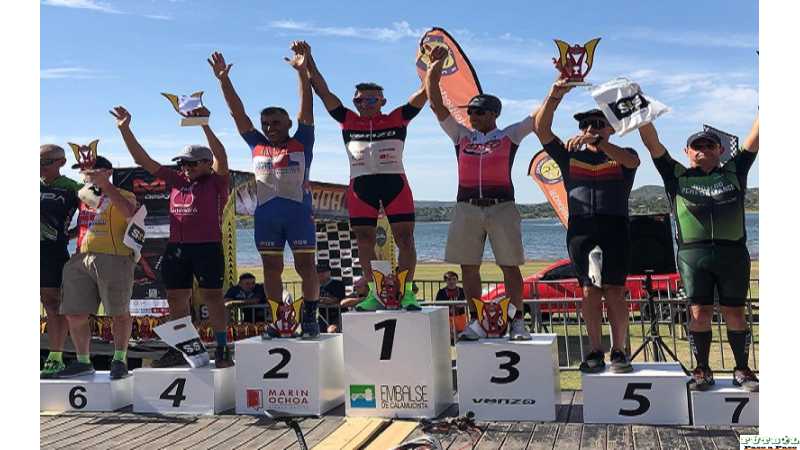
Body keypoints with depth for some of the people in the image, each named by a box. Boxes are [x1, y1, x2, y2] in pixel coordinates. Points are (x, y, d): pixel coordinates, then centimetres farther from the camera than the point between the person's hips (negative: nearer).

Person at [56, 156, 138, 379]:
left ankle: (119, 360, 15)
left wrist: (105, 185, -20)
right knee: (74, 314, 7)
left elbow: (129, 213, -20)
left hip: (113, 259, -6)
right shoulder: (80, 195, 21)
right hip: (79, 260, 6)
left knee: (119, 313, 0)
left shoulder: (122, 196, 3)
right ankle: (83, 362, 22)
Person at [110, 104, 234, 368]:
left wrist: (205, 126, -30)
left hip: (208, 247, -6)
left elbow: (221, 157, -20)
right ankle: (178, 351, 22)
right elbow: (143, 159, 14)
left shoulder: (216, 182, -1)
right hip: (176, 247, 7)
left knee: (212, 297, -3)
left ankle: (222, 349, 4)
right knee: (176, 299, 11)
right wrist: (125, 129, 7)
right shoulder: (177, 181, 15)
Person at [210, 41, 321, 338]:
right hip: (266, 214, 4)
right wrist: (223, 79, 6)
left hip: (299, 212, -3)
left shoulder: (301, 143, 5)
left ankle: (310, 318, 8)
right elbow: (237, 113, 11)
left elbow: (307, 108, -5)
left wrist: (302, 71, -16)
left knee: (305, 266, 0)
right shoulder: (257, 145, 13)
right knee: (271, 269, 7)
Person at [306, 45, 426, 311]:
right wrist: (310, 65, -1)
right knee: (364, 241, 3)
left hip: (395, 183, -2)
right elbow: (323, 93, 6)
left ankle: (407, 292, 3)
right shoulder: (348, 121, 10)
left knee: (405, 238, -4)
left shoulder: (398, 119, 6)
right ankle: (374, 293, 13)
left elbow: (424, 94, 1)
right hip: (360, 187, 2)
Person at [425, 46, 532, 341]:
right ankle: (476, 321, 13)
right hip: (467, 207, 3)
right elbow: (436, 103, 11)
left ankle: (517, 320, 8)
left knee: (510, 267, -1)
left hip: (502, 206, -3)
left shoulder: (510, 135, 9)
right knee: (468, 267, 4)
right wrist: (434, 67, 5)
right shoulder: (461, 135, 14)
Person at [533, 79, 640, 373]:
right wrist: (555, 96, -7)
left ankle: (619, 351, 3)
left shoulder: (622, 155, 15)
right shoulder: (570, 156, 20)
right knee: (589, 290, -3)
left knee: (615, 291, -6)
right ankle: (595, 352, 4)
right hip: (580, 229, 1)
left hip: (615, 227, -1)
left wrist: (597, 142, -25)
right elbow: (542, 130, 6)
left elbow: (632, 161, -11)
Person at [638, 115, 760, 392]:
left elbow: (755, 138, 11)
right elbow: (652, 143, 4)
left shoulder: (734, 171, 14)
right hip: (693, 254, -1)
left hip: (733, 253, 1)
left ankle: (742, 370, 17)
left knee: (734, 312, 6)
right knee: (700, 312, 1)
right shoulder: (676, 176, 10)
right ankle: (702, 371, 12)